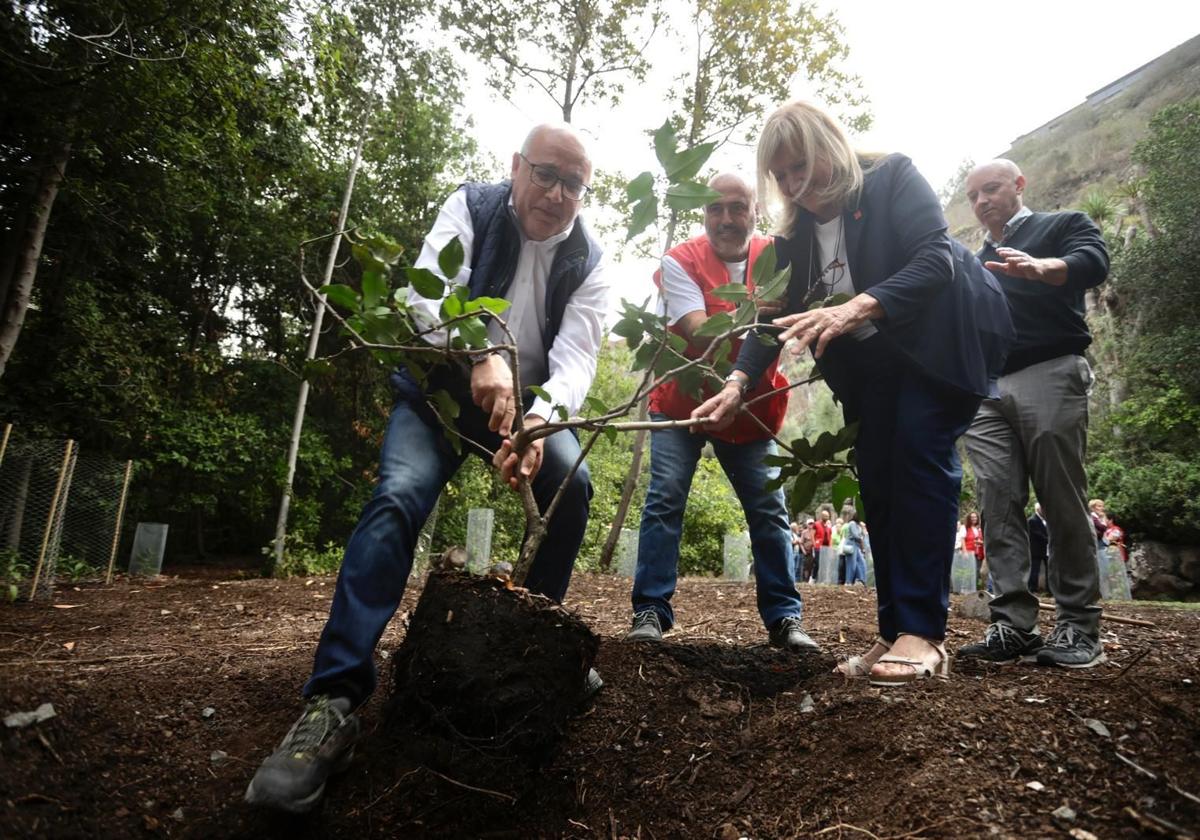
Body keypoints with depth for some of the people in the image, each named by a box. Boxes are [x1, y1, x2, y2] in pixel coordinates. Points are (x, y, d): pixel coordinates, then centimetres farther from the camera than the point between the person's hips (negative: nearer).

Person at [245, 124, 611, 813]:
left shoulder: (589, 263, -4)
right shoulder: (471, 208, -7)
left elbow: (576, 358, -17)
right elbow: (431, 293, -22)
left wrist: (540, 419, -39)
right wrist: (482, 357, -42)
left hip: (532, 401, 3)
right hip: (443, 386, -2)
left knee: (573, 486, -20)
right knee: (399, 496, -25)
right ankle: (335, 698, -27)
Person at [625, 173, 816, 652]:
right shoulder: (681, 261, -12)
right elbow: (700, 334, -24)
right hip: (682, 401, -2)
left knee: (768, 508, 1)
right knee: (665, 498, -10)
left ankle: (783, 617, 10)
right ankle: (650, 610, -3)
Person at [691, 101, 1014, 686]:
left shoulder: (893, 178, -13)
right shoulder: (795, 236, 2)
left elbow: (935, 260, -26)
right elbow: (777, 316, -2)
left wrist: (857, 307, -43)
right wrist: (738, 382, -19)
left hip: (942, 341, -5)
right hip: (872, 365, 6)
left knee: (920, 455, -20)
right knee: (877, 480, -3)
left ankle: (921, 632, -17)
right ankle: (893, 632, 1)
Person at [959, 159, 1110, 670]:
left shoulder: (1063, 226, 12)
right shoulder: (976, 263, 29)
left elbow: (1094, 263, -11)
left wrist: (1041, 268, -32)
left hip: (1050, 376, -5)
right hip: (985, 390, 5)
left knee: (1064, 504, -4)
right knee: (998, 506, -5)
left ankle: (1078, 625, 3)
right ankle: (1013, 625, -5)